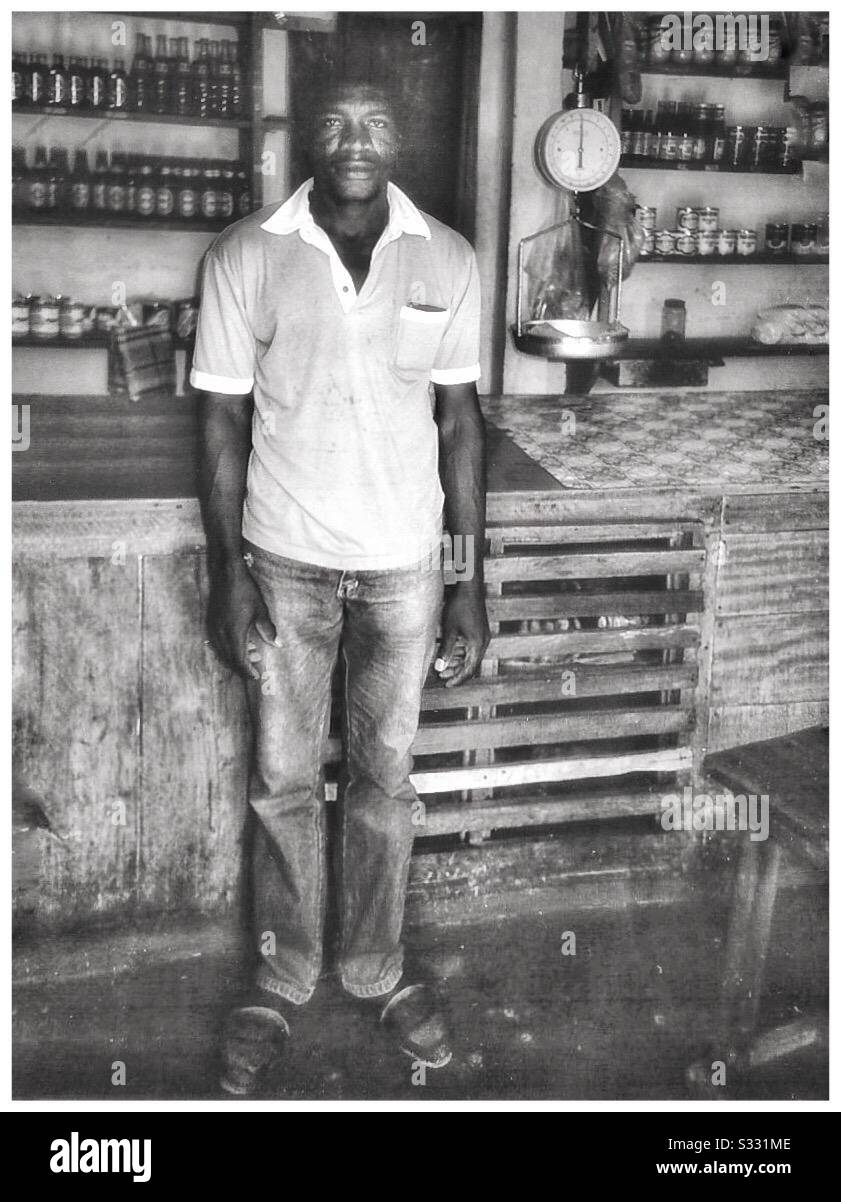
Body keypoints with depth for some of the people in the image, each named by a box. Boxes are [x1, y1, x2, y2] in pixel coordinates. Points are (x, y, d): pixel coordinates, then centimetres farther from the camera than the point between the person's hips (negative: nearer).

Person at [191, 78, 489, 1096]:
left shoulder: (446, 260, -2)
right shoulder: (246, 257, -7)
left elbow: (459, 421, 2)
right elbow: (223, 421, -3)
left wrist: (471, 580, -1)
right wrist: (227, 572, -8)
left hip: (405, 563, 1)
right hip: (286, 560, -1)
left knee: (385, 781, 12)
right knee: (283, 782, 10)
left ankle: (376, 970, 32)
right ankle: (281, 981, 29)